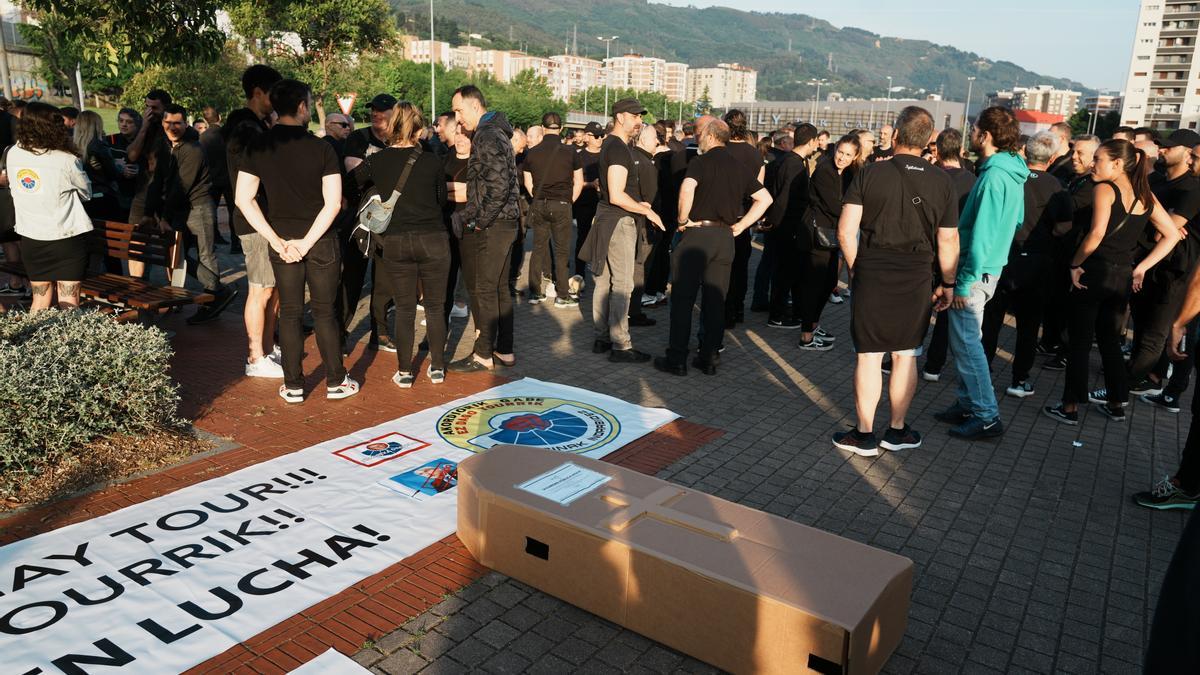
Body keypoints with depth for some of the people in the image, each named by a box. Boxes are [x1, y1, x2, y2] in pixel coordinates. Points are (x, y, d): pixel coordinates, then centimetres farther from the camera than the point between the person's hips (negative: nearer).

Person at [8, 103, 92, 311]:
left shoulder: (13, 155, -2)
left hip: (30, 239, 4)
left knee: (40, 300, 16)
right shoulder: (66, 160, -16)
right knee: (68, 303, 4)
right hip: (67, 238, -4)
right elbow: (86, 193, -1)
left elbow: (14, 192, 9)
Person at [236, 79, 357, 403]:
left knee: (290, 312, 9)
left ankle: (293, 385, 14)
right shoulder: (321, 148, -10)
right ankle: (336, 381, 14)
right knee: (324, 311, 7)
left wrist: (276, 240, -6)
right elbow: (333, 203, -16)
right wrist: (307, 242, -13)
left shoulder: (258, 146, -2)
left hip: (282, 242, 2)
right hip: (320, 241, -2)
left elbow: (243, 199, -5)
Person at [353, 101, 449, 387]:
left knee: (405, 309, 10)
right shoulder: (431, 161, -5)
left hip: (396, 242, 1)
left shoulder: (376, 162, -3)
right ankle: (437, 368, 18)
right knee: (435, 306, 11)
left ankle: (404, 372, 15)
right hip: (433, 240, -1)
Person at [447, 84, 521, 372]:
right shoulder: (495, 133, 17)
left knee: (482, 290, -2)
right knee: (499, 288, 14)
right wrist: (467, 215, 16)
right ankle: (504, 350, 22)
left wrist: (478, 221, -17)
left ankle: (483, 354, 7)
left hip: (490, 227, -10)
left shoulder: (487, 137, -15)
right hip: (504, 222, 10)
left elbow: (499, 186, -24)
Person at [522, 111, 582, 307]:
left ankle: (535, 293, 15)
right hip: (562, 205, -2)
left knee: (539, 248, 12)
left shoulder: (532, 153, 1)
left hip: (538, 205, 3)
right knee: (561, 251, 3)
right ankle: (562, 296, 4)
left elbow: (528, 183, 8)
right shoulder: (570, 153, -4)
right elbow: (578, 183, 2)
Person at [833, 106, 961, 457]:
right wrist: (948, 284, 13)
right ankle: (897, 430, 23)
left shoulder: (870, 174, -5)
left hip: (872, 275, -2)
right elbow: (948, 241, 2)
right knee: (905, 356, 12)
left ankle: (865, 435, 12)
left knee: (869, 356, 4)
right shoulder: (942, 181, 1)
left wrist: (856, 268, 5)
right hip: (916, 279, 2)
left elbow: (846, 231, -9)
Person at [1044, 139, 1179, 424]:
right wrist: (1142, 267, 7)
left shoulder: (1104, 189, -10)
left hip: (1094, 272, -6)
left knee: (1079, 343, 1)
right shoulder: (1145, 195, 10)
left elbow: (1097, 233, -23)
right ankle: (1116, 404, 26)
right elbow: (1171, 235, 9)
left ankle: (1070, 408, 7)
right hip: (1123, 276, 7)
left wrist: (1075, 264, -12)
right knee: (1110, 340, 19)